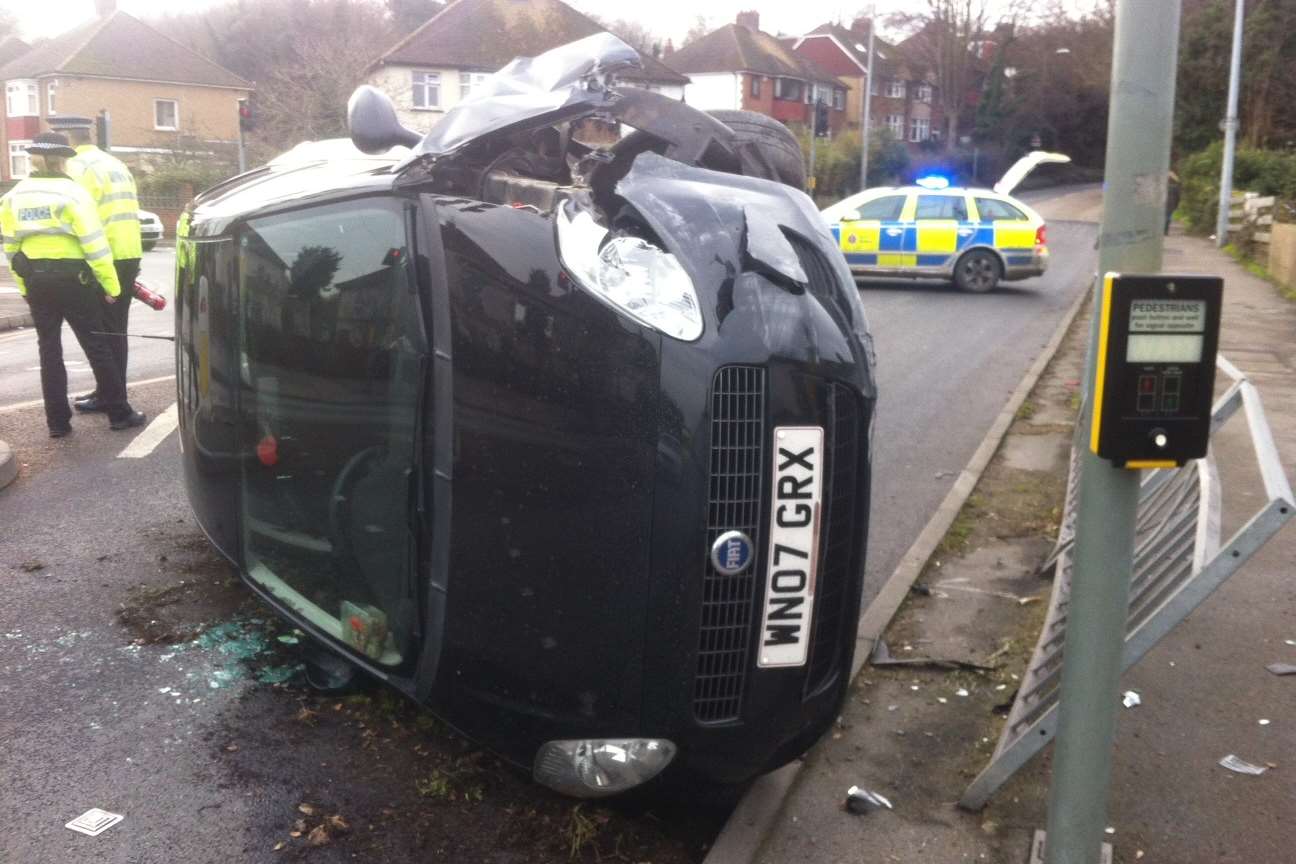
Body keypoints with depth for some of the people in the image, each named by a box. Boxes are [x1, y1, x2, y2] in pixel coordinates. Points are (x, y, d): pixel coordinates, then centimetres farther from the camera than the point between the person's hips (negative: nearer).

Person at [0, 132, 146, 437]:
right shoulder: (71, 193, -10)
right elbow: (94, 244, -14)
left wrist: (25, 286, 14)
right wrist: (111, 284, -10)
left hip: (36, 281, 4)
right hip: (71, 278, -4)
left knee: (49, 350, 10)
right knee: (97, 347, 4)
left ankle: (57, 421, 10)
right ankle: (119, 413, 8)